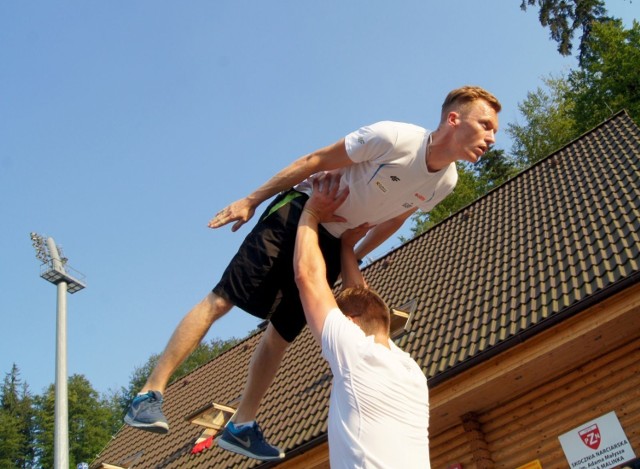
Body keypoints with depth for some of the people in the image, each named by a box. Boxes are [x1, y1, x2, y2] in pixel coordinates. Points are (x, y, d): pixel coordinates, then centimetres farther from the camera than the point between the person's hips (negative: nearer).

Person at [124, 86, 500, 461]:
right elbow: (316, 161, -16)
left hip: (335, 241, 6)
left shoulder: (446, 182, -5)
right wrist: (252, 200, -12)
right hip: (300, 212, -6)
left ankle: (242, 426, 18)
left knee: (282, 334, 8)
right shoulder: (393, 137, -25)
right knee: (222, 298, -11)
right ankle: (151, 392, -3)